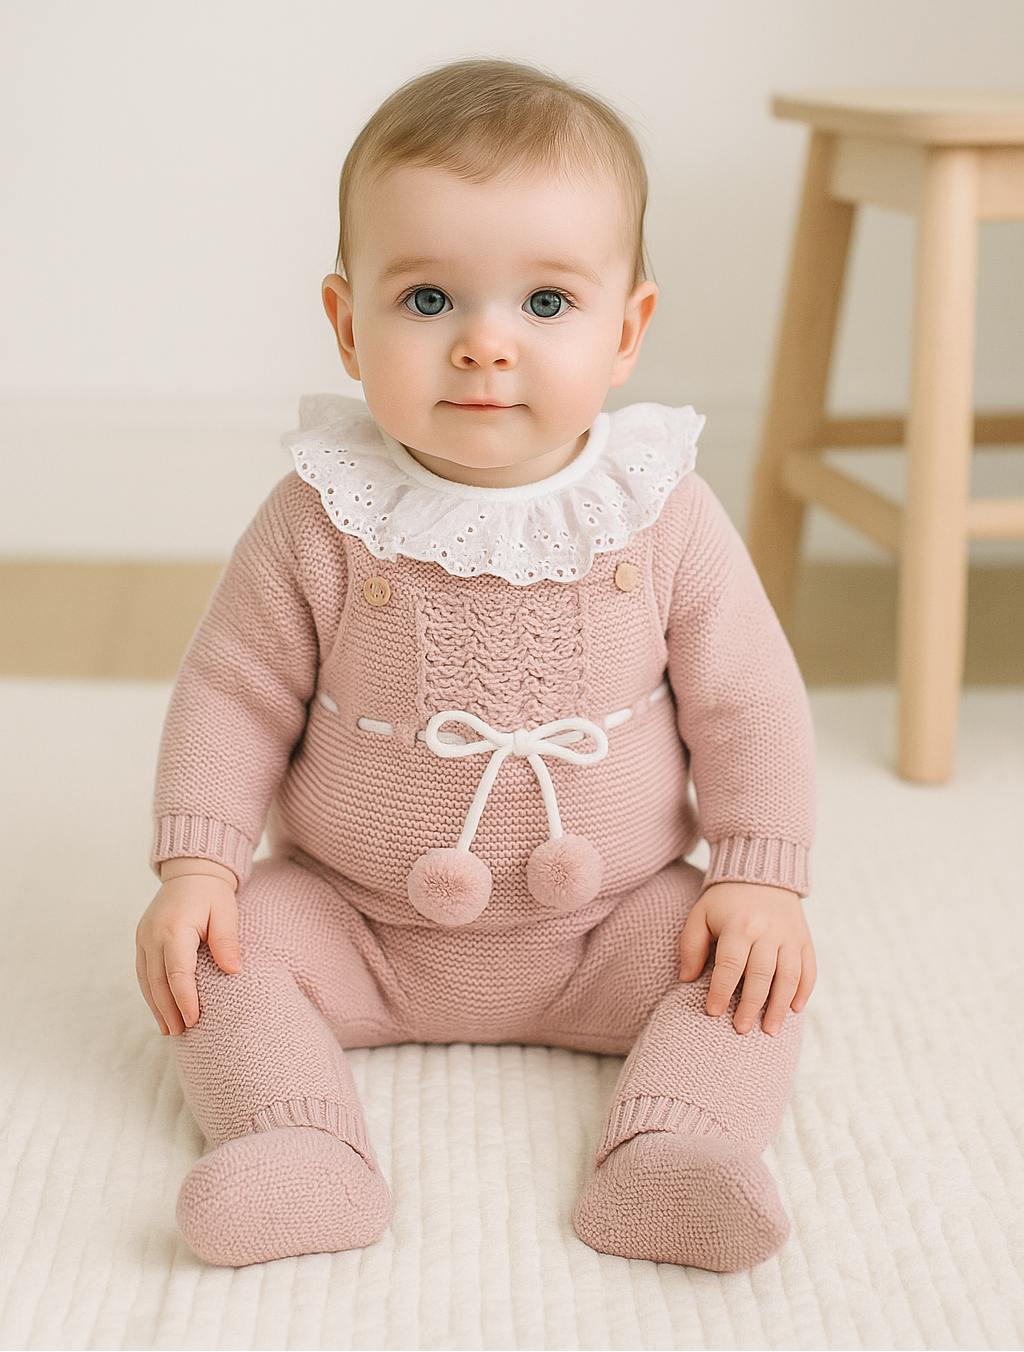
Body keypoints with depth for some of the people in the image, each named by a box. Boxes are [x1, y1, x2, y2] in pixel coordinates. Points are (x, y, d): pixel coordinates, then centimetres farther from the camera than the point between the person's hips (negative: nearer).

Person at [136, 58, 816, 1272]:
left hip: (610, 921, 1)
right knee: (224, 953, -19)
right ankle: (298, 1151, -25)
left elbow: (745, 704, -2)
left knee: (752, 976, -18)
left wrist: (762, 878, -10)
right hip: (355, 921, 0)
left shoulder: (662, 517, -11)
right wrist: (195, 866, -14)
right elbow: (233, 694, -4)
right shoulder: (321, 523, -13)